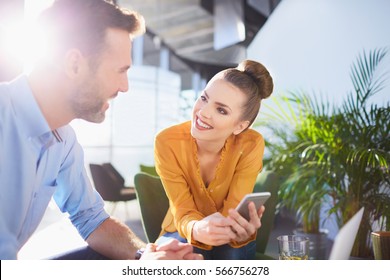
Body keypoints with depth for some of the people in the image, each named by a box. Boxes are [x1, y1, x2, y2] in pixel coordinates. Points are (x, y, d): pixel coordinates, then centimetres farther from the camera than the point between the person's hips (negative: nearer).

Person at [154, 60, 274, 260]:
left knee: (232, 255, -32)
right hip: (183, 232, 0)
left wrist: (239, 229, -50)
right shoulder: (167, 142, -22)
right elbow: (183, 212, -22)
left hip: (227, 238, 1)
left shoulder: (250, 145, -22)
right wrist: (198, 229, -48)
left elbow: (233, 211, -24)